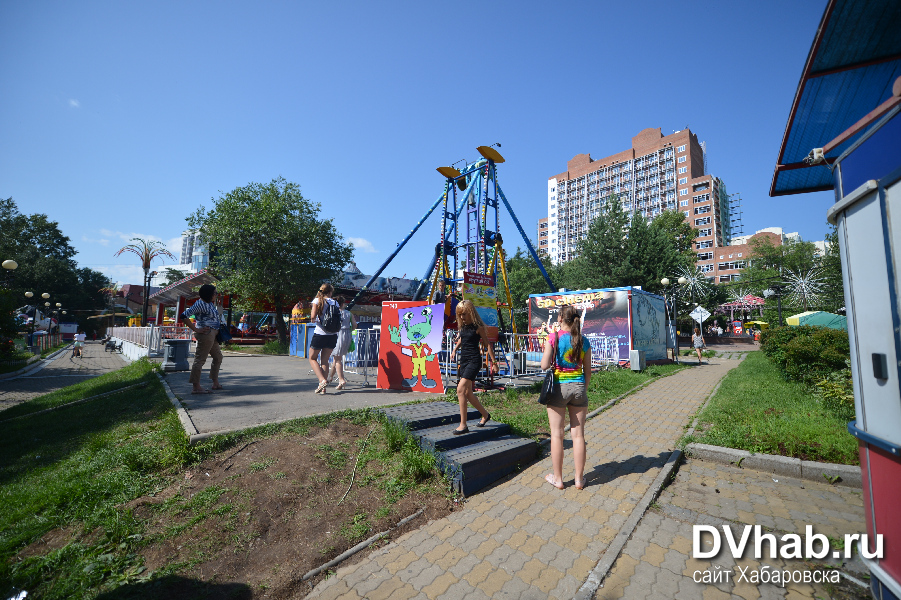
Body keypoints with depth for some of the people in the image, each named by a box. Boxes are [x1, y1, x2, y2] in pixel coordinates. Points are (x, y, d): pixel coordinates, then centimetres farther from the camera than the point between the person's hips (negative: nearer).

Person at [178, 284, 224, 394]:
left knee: (218, 357, 17)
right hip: (206, 334, -10)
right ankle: (195, 386, 2)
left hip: (212, 335, 10)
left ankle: (215, 383, 25)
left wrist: (219, 320, 8)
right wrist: (196, 329, -17)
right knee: (200, 359, -4)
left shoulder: (210, 304, 14)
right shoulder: (199, 304, -12)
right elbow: (183, 316, -17)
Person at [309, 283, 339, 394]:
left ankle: (322, 380, -5)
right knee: (325, 360, 13)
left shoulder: (317, 300, -2)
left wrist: (312, 319, 9)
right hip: (332, 335, 3)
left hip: (320, 334, -3)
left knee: (312, 358, 15)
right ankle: (323, 387, 12)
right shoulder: (335, 303, 5)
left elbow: (313, 316, -12)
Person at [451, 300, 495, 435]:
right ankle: (485, 415, 34)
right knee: (468, 393, 12)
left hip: (474, 360, -8)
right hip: (463, 359, 8)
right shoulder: (462, 326, 9)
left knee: (461, 389, -17)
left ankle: (463, 425, -8)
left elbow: (487, 344, -5)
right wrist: (455, 348, 14)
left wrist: (493, 362, -6)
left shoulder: (478, 327, -9)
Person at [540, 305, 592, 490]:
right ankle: (579, 479, 24)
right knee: (578, 434, 12)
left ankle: (557, 478, 19)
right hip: (578, 387, 4)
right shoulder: (584, 341, 3)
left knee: (557, 434, 8)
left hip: (559, 387, -3)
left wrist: (549, 343, 2)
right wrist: (584, 391, 19)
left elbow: (544, 365, -13)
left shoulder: (554, 337, -10)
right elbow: (588, 371, 7)